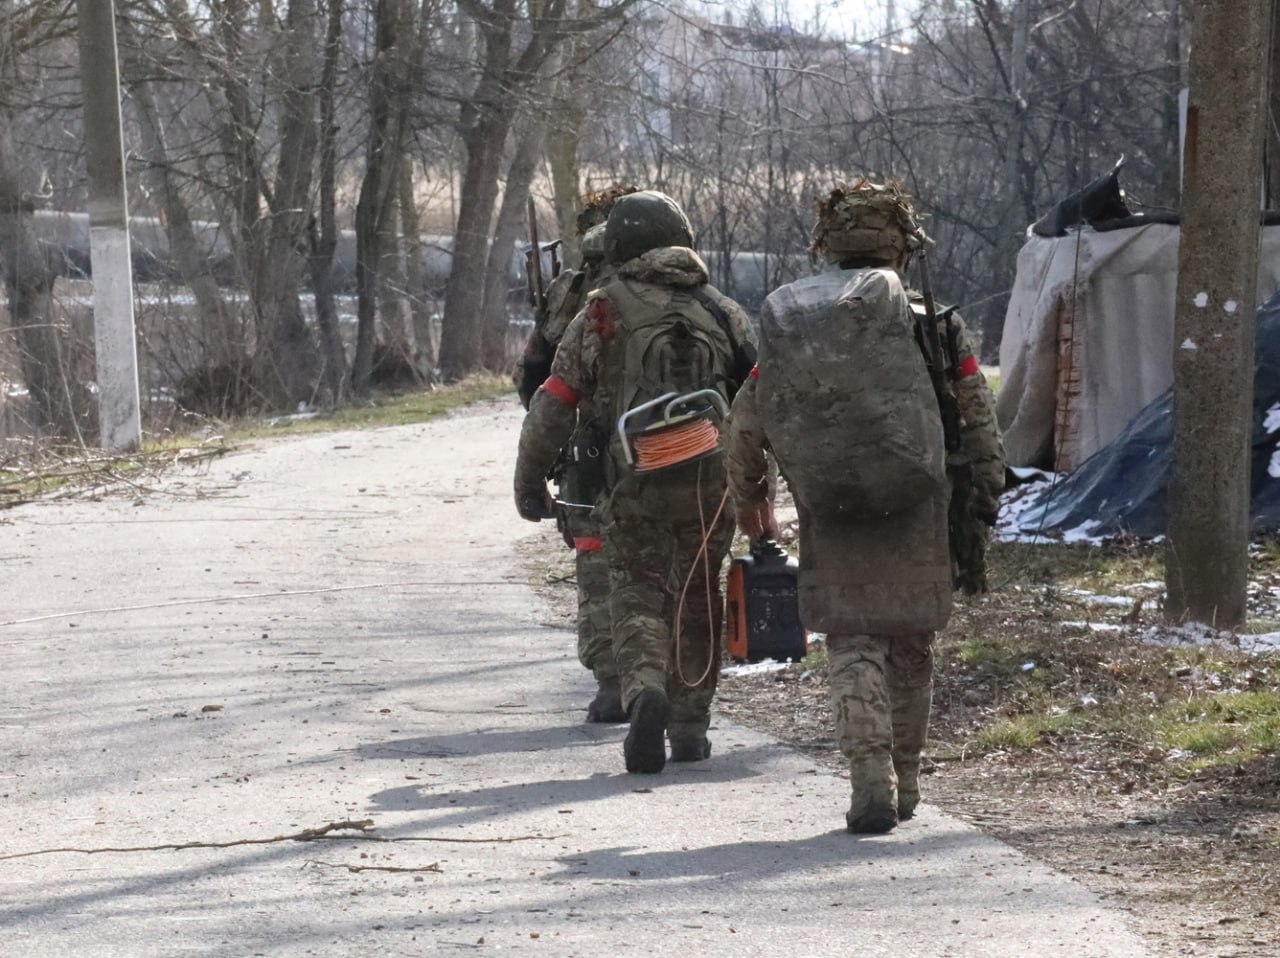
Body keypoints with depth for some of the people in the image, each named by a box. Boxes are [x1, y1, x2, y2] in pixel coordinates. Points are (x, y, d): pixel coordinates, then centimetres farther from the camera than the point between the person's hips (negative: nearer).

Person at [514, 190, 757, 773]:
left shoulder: (601, 316, 2)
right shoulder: (720, 311, 9)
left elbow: (553, 406, 2)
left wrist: (529, 481, 11)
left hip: (636, 486, -2)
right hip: (711, 482, 2)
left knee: (637, 595, 3)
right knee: (697, 601, 15)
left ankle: (644, 692, -24)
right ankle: (689, 726, 19)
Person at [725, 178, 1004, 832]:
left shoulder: (789, 326, 6)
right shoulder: (935, 323, 0)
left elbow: (744, 426, 10)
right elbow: (978, 418, 2)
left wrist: (749, 501, 24)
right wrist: (985, 496, 13)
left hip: (830, 519, 0)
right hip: (916, 509, 0)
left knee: (853, 644, 3)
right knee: (911, 645, 14)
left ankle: (871, 783, -14)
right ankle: (904, 787, 25)